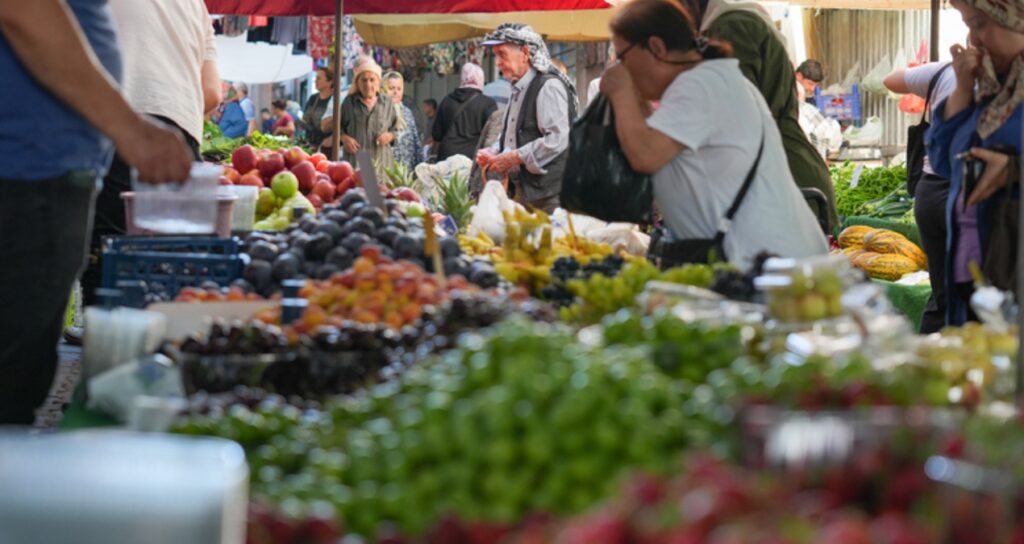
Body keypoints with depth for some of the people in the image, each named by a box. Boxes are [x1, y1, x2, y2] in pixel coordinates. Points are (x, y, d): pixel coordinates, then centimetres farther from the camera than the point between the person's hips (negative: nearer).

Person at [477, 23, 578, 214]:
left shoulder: (549, 86, -13)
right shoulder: (519, 89, 17)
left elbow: (557, 139, -22)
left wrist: (512, 158, -17)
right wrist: (493, 152, 7)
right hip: (522, 190, 9)